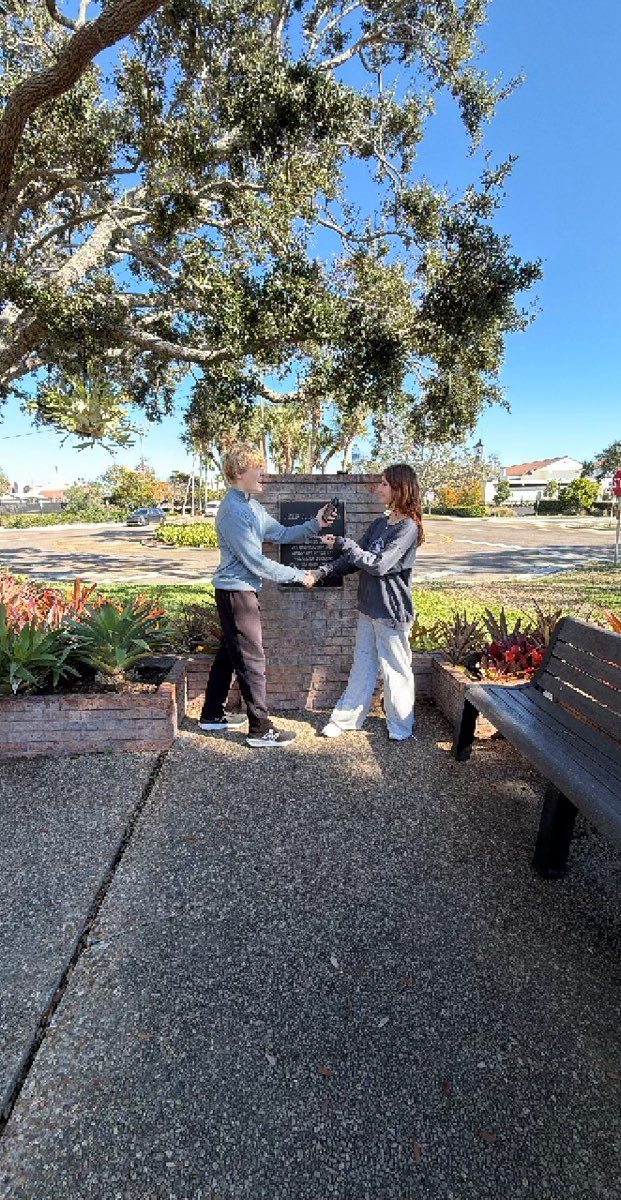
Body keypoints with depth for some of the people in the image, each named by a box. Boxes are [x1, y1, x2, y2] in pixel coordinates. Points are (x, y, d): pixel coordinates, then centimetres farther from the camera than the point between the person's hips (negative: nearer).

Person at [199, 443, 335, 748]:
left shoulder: (252, 505, 12)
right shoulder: (233, 510, -19)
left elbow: (281, 534, 10)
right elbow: (255, 561, -21)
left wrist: (314, 525, -3)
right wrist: (298, 576, -15)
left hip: (240, 590, 10)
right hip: (236, 591, -10)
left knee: (230, 652, 17)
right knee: (252, 659, -5)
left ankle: (212, 714, 30)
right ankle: (260, 729, 5)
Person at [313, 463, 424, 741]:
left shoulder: (408, 527, -14)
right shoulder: (379, 523, 10)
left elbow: (379, 564, -23)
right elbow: (356, 559, 11)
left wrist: (342, 543, -22)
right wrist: (325, 571, 0)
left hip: (391, 612, -7)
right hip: (368, 607, 7)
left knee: (395, 670, 6)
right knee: (362, 665, 15)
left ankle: (400, 728, 23)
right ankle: (345, 719, 25)